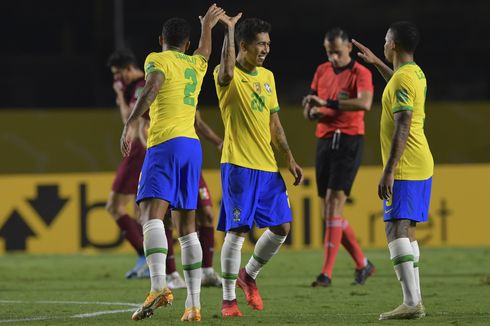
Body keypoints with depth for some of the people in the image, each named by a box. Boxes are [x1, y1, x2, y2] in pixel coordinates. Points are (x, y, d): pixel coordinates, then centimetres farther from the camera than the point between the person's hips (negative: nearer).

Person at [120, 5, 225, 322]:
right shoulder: (196, 65, 21)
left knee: (151, 213, -19)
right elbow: (205, 52, 46)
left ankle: (159, 286, -40)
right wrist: (206, 26, 65)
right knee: (187, 227, 10)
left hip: (166, 143, -7)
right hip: (193, 144, 7)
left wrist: (129, 124, -25)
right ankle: (194, 304, 7)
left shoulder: (157, 60, 2)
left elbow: (152, 88, -18)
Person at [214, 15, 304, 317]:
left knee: (281, 227, 4)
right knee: (237, 230, -8)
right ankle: (229, 300, 0)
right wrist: (229, 30, -30)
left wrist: (289, 158, 14)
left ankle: (249, 275, 27)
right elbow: (227, 73, -35)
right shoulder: (229, 78, -7)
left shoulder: (268, 77, 15)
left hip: (268, 167, 7)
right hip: (239, 165, -7)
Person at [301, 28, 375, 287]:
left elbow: (364, 103, -26)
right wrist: (313, 112, -6)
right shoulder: (322, 71, 13)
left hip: (349, 141, -7)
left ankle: (327, 273, -18)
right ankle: (362, 264, 22)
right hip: (325, 140, 7)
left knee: (334, 201, -16)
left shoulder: (360, 73, -7)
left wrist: (327, 103, -29)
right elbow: (308, 111, 18)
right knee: (330, 208, 7)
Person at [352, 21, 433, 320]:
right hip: (421, 165, 10)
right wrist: (377, 64, 47)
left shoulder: (402, 79, -16)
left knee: (396, 230, -15)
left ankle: (412, 303, -25)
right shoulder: (416, 74, 14)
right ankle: (415, 301, 15)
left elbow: (402, 127, -23)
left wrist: (388, 171, -25)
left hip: (405, 168, -10)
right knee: (406, 231, 15)